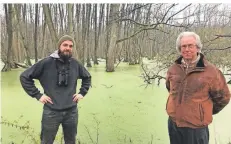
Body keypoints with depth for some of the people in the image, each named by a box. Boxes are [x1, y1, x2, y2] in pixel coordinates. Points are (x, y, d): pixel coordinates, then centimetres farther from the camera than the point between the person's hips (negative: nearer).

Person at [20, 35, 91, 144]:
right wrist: (37, 95, -7)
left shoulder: (75, 64, 1)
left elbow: (87, 77, 19)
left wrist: (82, 93, 7)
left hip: (71, 111, 3)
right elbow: (24, 76, -4)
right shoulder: (46, 63, -10)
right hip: (51, 112, -3)